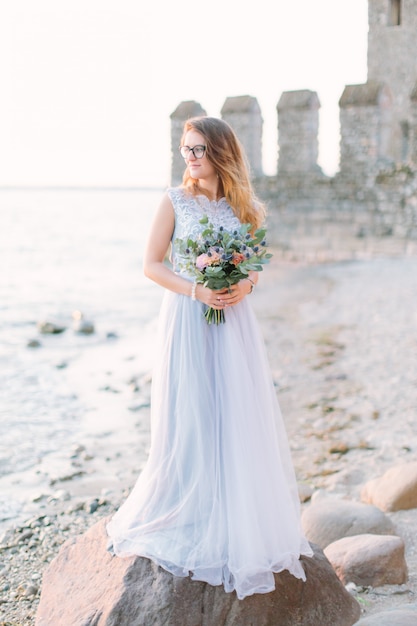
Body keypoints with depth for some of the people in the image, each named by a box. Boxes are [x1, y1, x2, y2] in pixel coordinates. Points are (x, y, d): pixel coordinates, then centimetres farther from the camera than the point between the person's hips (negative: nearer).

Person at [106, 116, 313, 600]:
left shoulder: (244, 207, 7)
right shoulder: (175, 201, -2)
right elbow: (152, 265, -3)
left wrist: (245, 285, -8)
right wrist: (195, 290, -16)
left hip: (232, 322, 3)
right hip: (187, 321, -3)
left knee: (239, 419, 5)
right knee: (189, 420, 0)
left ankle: (237, 522, 21)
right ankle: (186, 520, 16)